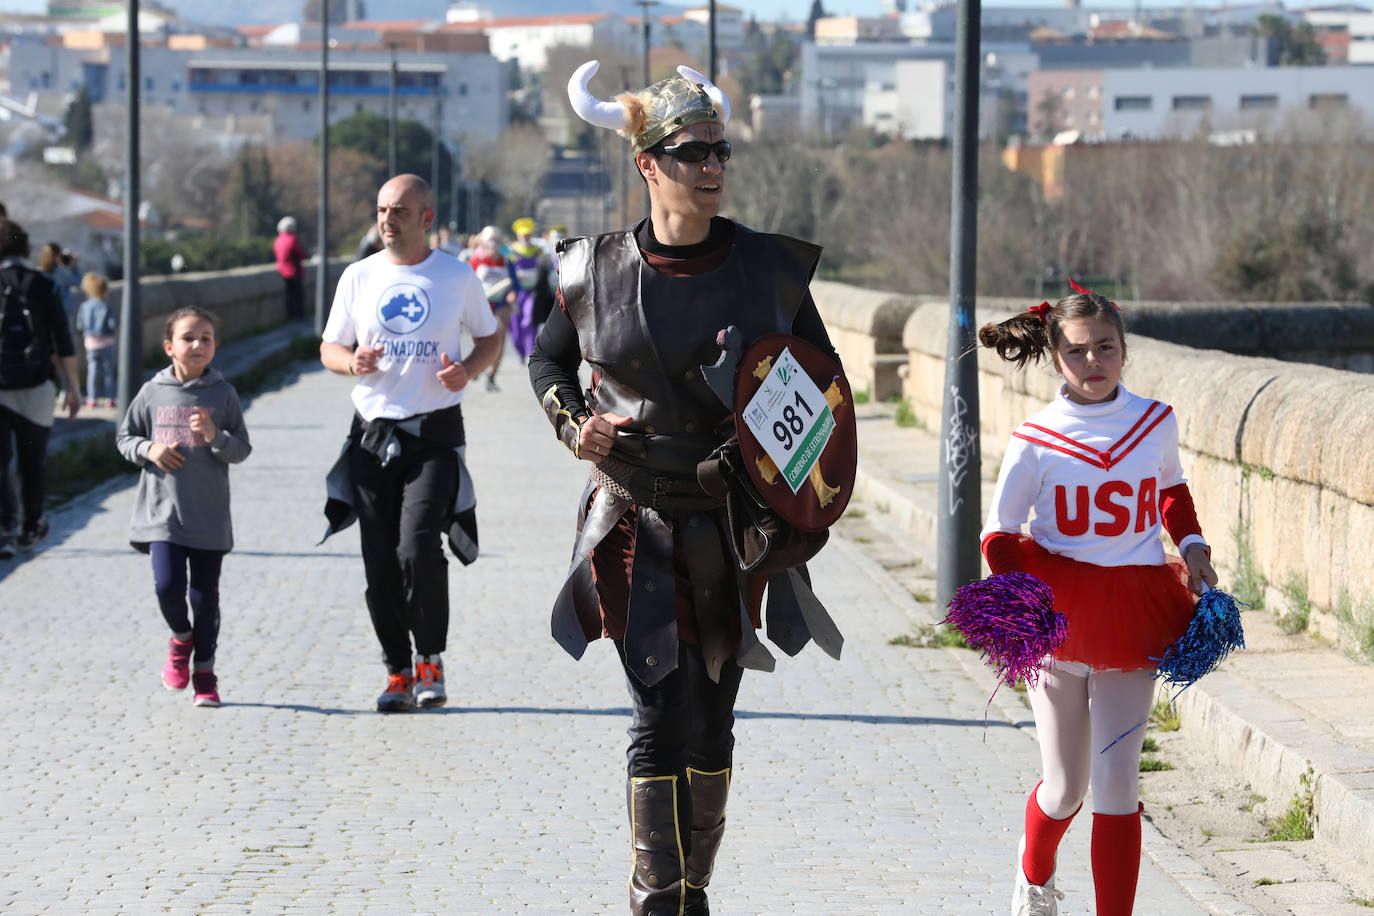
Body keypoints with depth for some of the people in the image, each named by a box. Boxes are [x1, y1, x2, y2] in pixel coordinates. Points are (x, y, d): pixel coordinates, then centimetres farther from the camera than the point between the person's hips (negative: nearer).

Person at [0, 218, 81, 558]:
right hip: (34, 389, 0)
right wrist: (73, 388, 4)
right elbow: (64, 345, -3)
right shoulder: (43, 287, -3)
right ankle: (30, 528, 24)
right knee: (33, 462, 14)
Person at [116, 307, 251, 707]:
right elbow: (124, 437, 12)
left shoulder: (223, 393, 1)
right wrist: (148, 450, -7)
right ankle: (181, 638, 19)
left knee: (205, 595, 4)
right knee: (168, 586, -12)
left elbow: (242, 450, 0)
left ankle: (204, 673, 16)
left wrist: (215, 436, -18)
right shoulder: (153, 393, 3)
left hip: (209, 517, 0)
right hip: (162, 512, 0)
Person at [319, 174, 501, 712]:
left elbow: (489, 339, 13)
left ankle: (431, 661, 1)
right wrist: (352, 361, -10)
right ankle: (398, 673, 13)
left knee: (418, 548, -18)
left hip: (435, 431, -3)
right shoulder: (358, 277, 7)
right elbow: (329, 348, 13)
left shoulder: (457, 277, 3)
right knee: (380, 562, 1)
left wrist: (469, 370, -8)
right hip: (373, 433, 3)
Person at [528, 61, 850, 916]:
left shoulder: (772, 267, -1)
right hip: (638, 525, -2)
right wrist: (572, 422, -4)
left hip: (737, 530, 2)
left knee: (713, 721, 9)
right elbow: (548, 359, 15)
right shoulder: (598, 271, -3)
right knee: (663, 712, -10)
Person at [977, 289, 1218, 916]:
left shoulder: (1157, 422, 2)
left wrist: (1192, 547, 6)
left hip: (1132, 616, 1)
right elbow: (998, 534, -1)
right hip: (1057, 610, -1)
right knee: (1065, 789, 8)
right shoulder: (1037, 439, -7)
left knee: (1116, 782, -5)